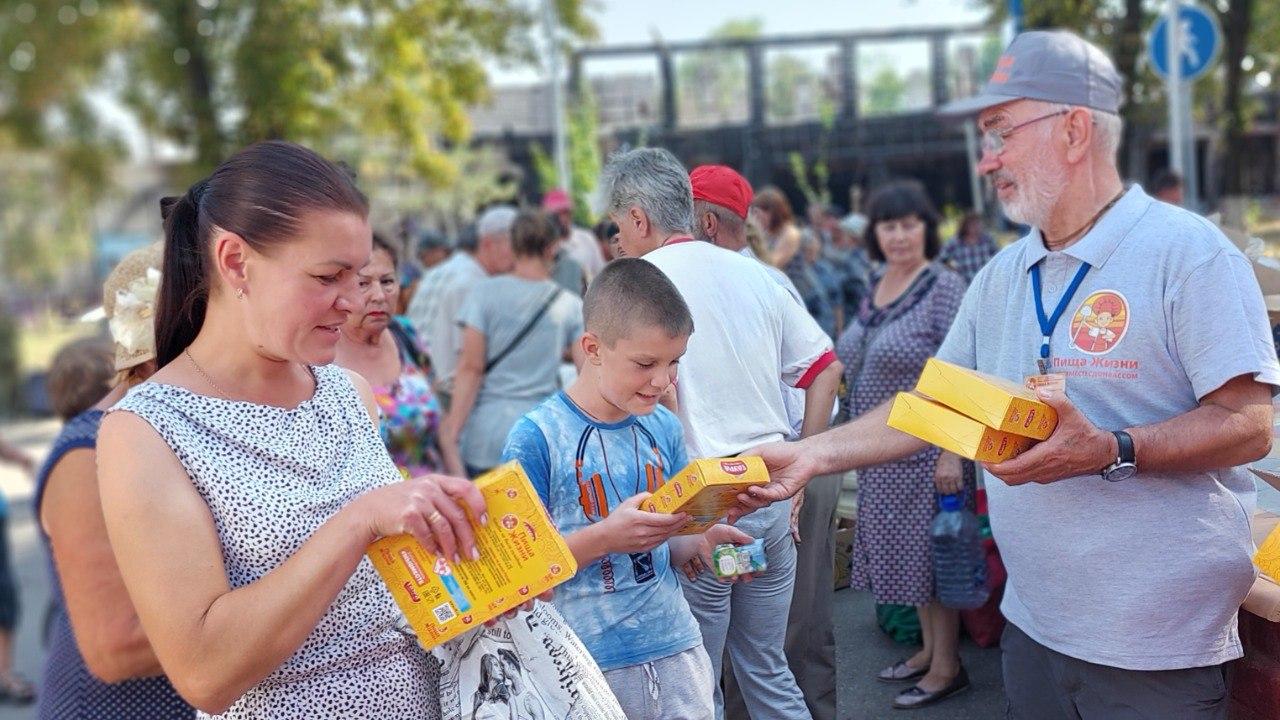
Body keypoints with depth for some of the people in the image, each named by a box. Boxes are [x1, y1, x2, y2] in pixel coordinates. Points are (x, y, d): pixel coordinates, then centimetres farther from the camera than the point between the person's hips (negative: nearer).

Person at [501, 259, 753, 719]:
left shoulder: (664, 428, 3)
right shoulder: (536, 437, -13)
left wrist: (701, 542, -8)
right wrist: (603, 537, -25)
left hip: (675, 648, 5)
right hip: (586, 662, -4)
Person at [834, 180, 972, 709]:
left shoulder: (944, 287, -13)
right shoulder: (876, 289, 9)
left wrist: (951, 452, -22)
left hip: (925, 446, -7)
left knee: (930, 548, 1)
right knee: (903, 547, 15)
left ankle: (947, 666, 15)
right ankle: (929, 649, 30)